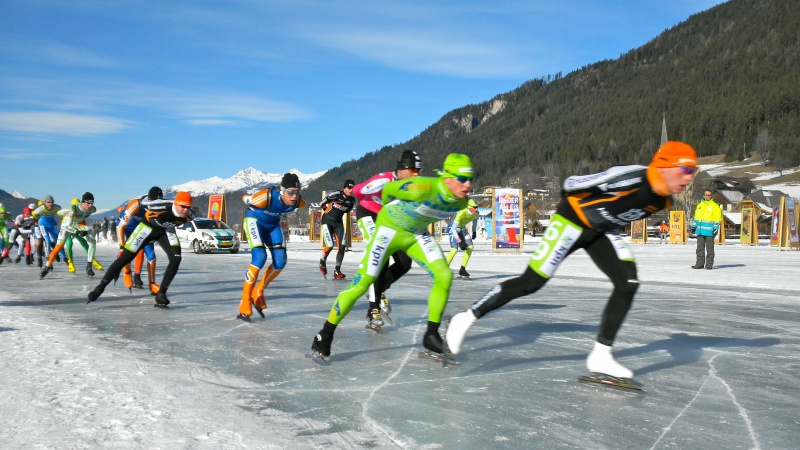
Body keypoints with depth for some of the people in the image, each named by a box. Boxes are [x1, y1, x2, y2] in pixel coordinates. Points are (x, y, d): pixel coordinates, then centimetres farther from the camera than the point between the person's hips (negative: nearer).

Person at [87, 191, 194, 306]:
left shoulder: (188, 215, -25)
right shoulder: (162, 206, -39)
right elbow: (140, 203, -17)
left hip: (166, 231, 4)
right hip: (147, 226, -4)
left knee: (176, 259, -18)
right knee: (124, 258, -7)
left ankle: (161, 293, -7)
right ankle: (100, 287, 9)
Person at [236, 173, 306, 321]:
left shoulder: (299, 202, -22)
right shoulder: (266, 197, -37)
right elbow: (245, 198, -16)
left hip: (272, 223, 6)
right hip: (254, 220, -6)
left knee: (280, 261, -6)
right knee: (259, 257, -23)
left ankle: (258, 292, 16)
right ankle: (245, 303, -13)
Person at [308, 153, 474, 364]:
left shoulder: (461, 202, -13)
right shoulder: (422, 188, -33)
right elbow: (388, 188, -13)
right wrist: (388, 211, 4)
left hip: (417, 234, 6)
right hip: (390, 228, -6)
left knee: (444, 276, -10)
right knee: (362, 282, -11)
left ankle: (431, 335, 4)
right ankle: (324, 336, 0)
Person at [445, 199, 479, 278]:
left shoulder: (476, 214, -16)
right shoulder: (461, 213, -36)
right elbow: (453, 229, -34)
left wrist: (474, 231, 9)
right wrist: (459, 241, -38)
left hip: (462, 228, 7)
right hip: (454, 228, -7)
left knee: (470, 247, -4)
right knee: (454, 249, -21)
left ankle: (462, 270, 5)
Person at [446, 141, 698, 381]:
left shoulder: (663, 200, -7)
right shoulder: (631, 178, -32)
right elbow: (571, 185, -19)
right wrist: (571, 204, -2)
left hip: (602, 231, 7)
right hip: (572, 221, -7)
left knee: (628, 284, -10)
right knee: (530, 283, -9)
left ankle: (600, 356, -2)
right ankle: (468, 317, 4)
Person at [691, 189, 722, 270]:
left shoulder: (715, 206, 0)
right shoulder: (699, 205, 14)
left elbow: (718, 217, -3)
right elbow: (696, 217, 20)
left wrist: (716, 228, -10)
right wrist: (694, 226, 15)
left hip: (709, 230, -5)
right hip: (700, 230, 5)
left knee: (709, 248, 0)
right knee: (700, 248, 7)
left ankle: (709, 264, 4)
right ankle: (699, 264, 11)